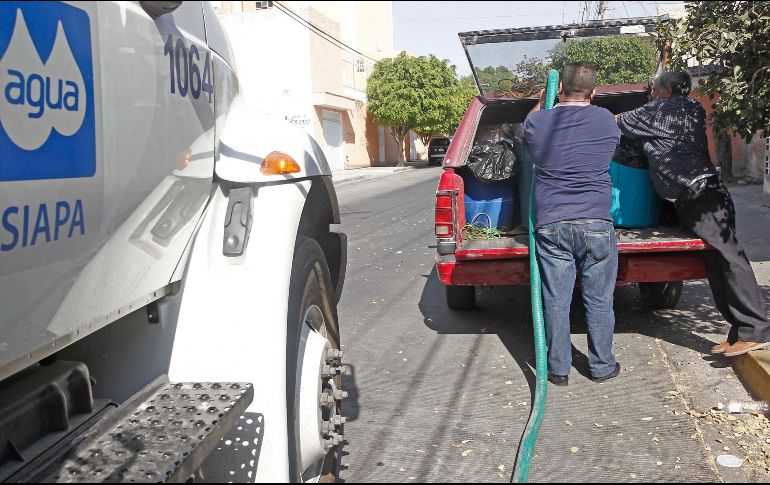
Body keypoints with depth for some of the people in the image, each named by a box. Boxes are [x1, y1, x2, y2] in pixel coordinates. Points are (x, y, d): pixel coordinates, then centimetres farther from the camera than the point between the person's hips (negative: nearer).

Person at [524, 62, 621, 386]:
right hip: (596, 223, 0)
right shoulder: (605, 120, 1)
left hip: (550, 225, 0)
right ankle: (602, 366, 22)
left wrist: (544, 99, 40)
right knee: (599, 301, 10)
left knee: (556, 301, 8)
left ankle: (559, 369, 17)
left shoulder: (539, 122, -1)